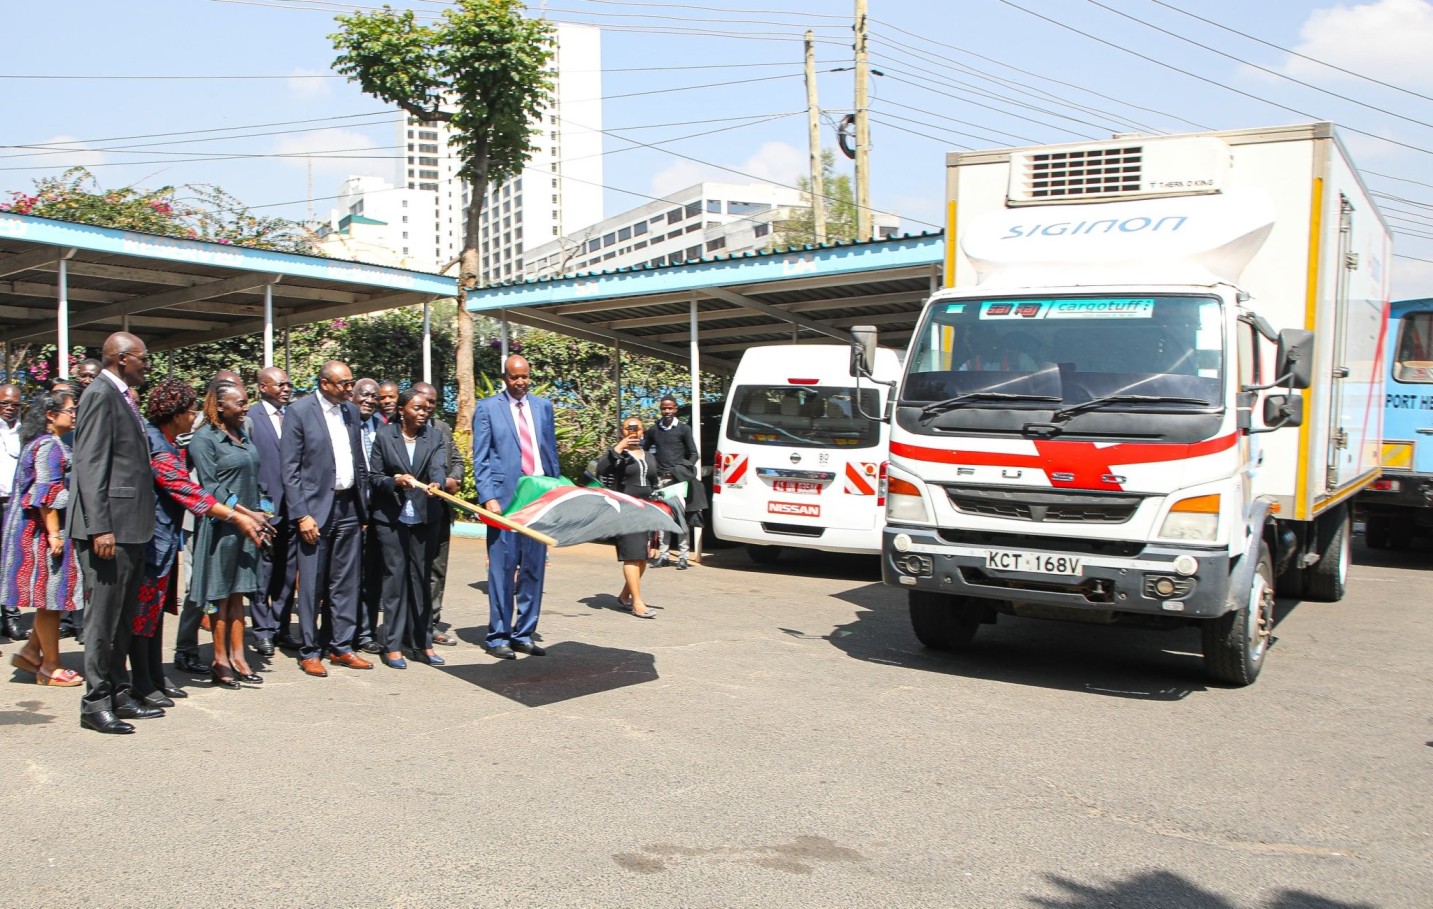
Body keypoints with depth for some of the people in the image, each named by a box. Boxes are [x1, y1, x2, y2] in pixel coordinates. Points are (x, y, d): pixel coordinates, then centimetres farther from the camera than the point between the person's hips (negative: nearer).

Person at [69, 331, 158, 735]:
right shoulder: (100, 395, -11)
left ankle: (118, 694, 22)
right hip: (110, 527, -9)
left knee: (123, 617, 14)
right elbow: (90, 466, -17)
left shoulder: (122, 397, 17)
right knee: (103, 616, -3)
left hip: (131, 527, 9)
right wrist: (101, 528, -22)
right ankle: (95, 704, 4)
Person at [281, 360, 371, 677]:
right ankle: (309, 652, 12)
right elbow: (290, 468, -9)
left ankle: (341, 647, 18)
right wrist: (301, 514, -14)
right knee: (312, 585, 1)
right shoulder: (299, 411, -7)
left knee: (345, 583, 9)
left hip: (348, 507, 5)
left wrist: (363, 507, 12)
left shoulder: (351, 410, 10)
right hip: (316, 508, -5)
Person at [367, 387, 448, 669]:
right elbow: (374, 477, 2)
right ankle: (393, 645, 4)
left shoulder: (433, 437, 7)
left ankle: (422, 643, 14)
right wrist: (395, 481, -18)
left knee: (421, 578, 7)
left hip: (424, 517, 2)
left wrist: (436, 483, -32)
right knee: (395, 577, -2)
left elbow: (438, 466, -10)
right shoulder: (384, 437, 2)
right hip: (391, 518, -2)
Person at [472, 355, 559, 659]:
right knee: (502, 568, -1)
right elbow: (480, 459, -2)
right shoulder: (487, 408, 2)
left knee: (534, 568, 7)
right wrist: (488, 498, -12)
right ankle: (498, 637, 9)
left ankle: (524, 634, 16)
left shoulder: (543, 406, 14)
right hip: (504, 497, -4)